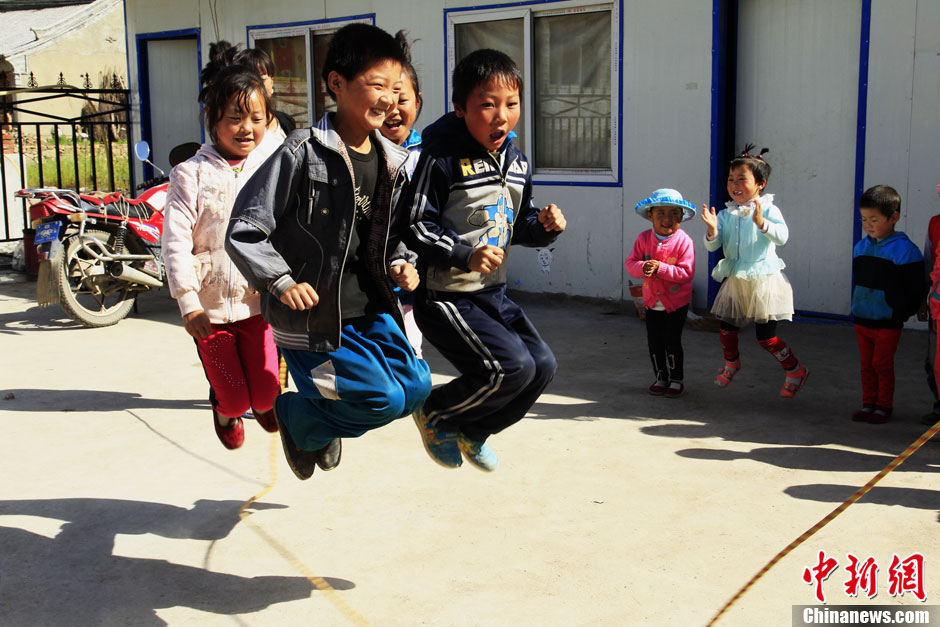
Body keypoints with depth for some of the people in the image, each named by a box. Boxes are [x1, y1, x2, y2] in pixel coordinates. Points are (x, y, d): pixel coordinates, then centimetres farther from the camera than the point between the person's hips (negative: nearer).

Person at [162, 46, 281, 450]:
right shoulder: (192, 173, -6)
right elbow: (175, 240, -8)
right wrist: (188, 303, -14)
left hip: (259, 300, 1)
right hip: (209, 306, -1)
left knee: (265, 393, 1)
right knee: (233, 397, 3)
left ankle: (263, 403, 40)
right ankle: (225, 411, 42)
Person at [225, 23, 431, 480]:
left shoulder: (391, 162, 6)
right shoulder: (304, 152, -15)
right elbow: (243, 232, -14)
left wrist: (399, 263, 1)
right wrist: (282, 283, -21)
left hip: (371, 310, 7)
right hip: (313, 315, -7)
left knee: (416, 387, 2)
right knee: (383, 398, -10)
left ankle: (326, 423, 29)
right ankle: (296, 418, 20)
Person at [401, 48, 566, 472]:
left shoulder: (517, 164, 8)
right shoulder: (441, 159, -16)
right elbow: (413, 227, -16)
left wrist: (544, 225, -4)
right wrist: (465, 255, -27)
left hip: (493, 294, 8)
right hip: (444, 297, -8)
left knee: (543, 365, 5)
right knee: (512, 366, -19)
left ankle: (471, 432, 28)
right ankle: (435, 413, 8)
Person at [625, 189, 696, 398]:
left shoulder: (683, 241, -16)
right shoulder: (644, 238, -5)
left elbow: (686, 272, -22)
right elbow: (631, 263, -6)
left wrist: (660, 268, -30)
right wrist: (643, 267, -28)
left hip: (677, 302, -4)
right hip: (652, 301, 4)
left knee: (672, 341, 1)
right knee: (654, 342, 10)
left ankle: (676, 379, 19)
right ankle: (661, 377, 27)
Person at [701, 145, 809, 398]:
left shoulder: (768, 210, -10)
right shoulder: (725, 214, 3)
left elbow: (782, 236, -26)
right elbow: (712, 246, -3)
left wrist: (761, 222, -42)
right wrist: (712, 229, -24)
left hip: (764, 281, -5)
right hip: (735, 281, 5)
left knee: (766, 337, -2)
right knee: (726, 329, 10)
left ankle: (796, 370, 21)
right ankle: (731, 363, 41)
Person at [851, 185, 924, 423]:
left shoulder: (904, 250, -14)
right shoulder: (861, 247, 6)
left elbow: (915, 288, -10)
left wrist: (901, 314, -6)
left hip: (887, 323, -6)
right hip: (862, 320, 6)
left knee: (882, 365, 1)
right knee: (867, 364, 12)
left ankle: (884, 407, 14)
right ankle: (868, 404, 23)